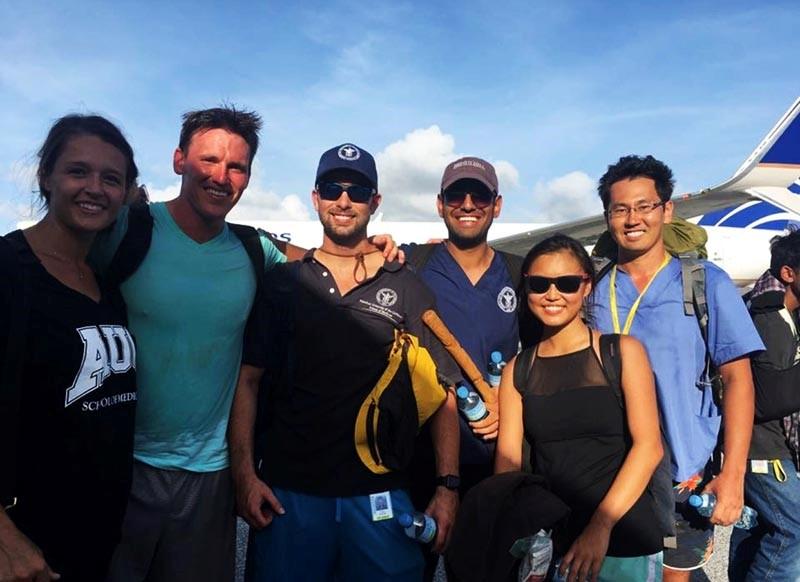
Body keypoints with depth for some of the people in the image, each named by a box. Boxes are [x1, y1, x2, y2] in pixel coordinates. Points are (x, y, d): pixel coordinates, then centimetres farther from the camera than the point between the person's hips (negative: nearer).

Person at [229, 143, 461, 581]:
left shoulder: (407, 289, 3)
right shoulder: (281, 284, 4)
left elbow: (441, 393, 2)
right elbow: (248, 379, 2)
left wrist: (447, 487, -5)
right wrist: (244, 474, -7)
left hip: (380, 496, 0)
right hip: (287, 491, 0)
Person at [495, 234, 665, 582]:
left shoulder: (622, 351, -3)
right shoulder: (517, 370, 4)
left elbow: (649, 446, -9)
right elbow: (507, 458, -3)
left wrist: (601, 527, -17)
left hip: (624, 540, -2)